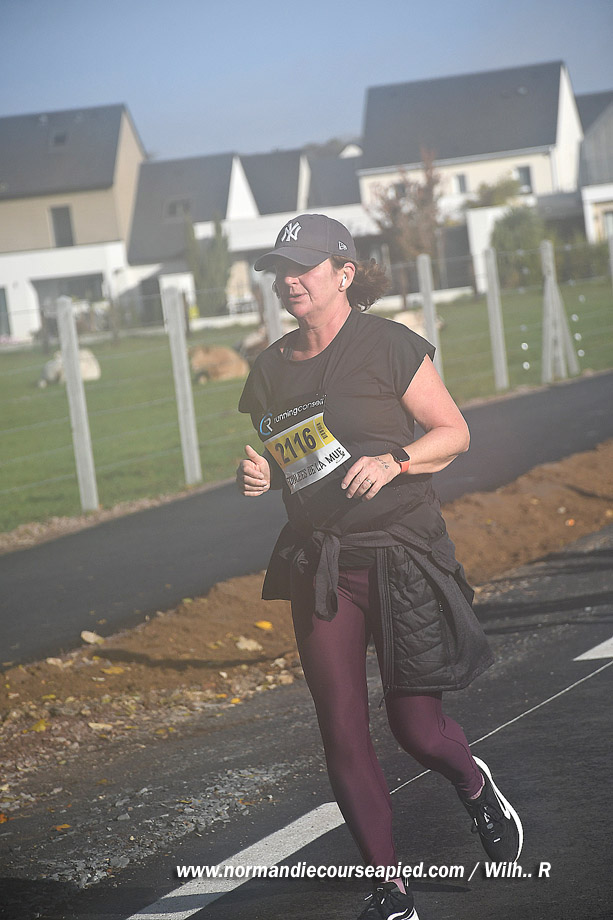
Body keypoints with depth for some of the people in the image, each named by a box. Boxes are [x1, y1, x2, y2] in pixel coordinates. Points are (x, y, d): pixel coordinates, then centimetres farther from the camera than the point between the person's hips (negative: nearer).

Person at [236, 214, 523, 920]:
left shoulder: (388, 346, -7)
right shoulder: (270, 369, 8)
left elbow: (454, 433, -2)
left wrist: (393, 460, -18)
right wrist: (258, 476, -2)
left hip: (401, 551, -4)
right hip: (319, 566, 4)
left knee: (415, 727, 0)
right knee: (341, 735, 0)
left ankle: (475, 787, 37)